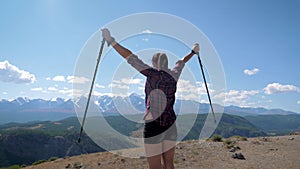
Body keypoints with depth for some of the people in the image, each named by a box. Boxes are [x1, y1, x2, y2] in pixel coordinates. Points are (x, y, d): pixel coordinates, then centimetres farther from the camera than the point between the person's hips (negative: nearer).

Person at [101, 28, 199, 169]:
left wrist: (111, 41, -3)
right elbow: (181, 62, 26)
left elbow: (131, 58, -8)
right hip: (170, 126, 6)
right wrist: (193, 51, 47)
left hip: (154, 126, -6)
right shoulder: (174, 75, 8)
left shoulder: (153, 73, -8)